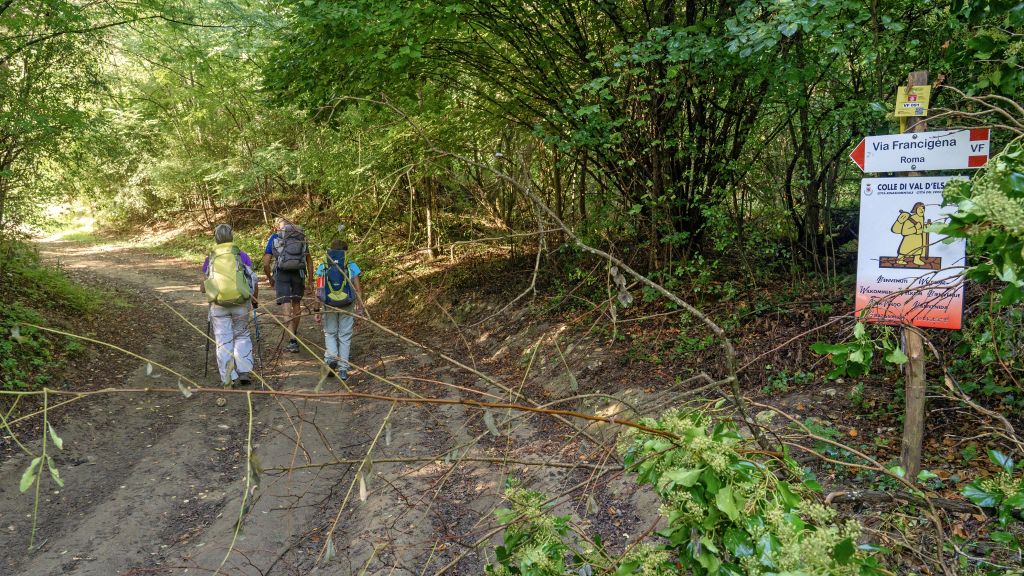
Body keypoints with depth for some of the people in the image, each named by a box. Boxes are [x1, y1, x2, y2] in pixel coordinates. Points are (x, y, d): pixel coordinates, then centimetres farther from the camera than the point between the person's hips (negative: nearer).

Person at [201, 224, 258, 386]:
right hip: (241, 303, 0)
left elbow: (203, 288, 5)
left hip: (218, 304, 0)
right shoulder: (242, 256, 3)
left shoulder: (210, 259, 6)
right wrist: (254, 301, 17)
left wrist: (203, 287, 29)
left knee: (223, 341, 6)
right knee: (242, 336, 17)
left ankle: (229, 378, -1)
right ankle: (244, 371, 6)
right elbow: (254, 284, 0)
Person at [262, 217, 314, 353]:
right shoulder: (301, 237, 16)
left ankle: (293, 340, -14)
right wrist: (310, 281, 19)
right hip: (299, 273, 2)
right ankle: (294, 333, 36)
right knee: (296, 303, 20)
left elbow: (266, 264, 3)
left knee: (287, 306, -3)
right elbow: (309, 261, 15)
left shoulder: (274, 238, 8)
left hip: (282, 273, -2)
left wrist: (270, 279, 19)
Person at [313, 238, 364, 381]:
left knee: (330, 333, 20)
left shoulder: (322, 267, 1)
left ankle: (331, 357, -6)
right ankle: (343, 370, 7)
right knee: (344, 337, 9)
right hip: (347, 306, 0)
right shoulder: (351, 266, -1)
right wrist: (360, 310, 0)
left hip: (329, 306, 1)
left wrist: (317, 310, 4)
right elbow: (358, 290, -4)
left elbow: (319, 290, -1)